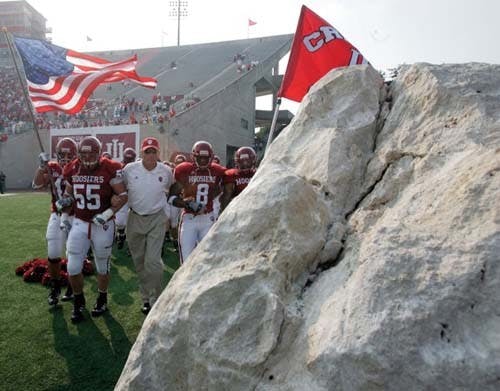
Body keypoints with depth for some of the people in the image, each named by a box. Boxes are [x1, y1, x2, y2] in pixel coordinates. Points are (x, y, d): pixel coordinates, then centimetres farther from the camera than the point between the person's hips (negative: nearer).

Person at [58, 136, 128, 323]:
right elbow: (69, 193, 15)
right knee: (73, 268, 1)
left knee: (102, 266, 13)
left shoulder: (109, 169, -13)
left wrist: (107, 213, -21)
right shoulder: (72, 170, 0)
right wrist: (64, 201, -7)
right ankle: (78, 302, 27)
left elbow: (123, 196, -11)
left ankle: (102, 299, 36)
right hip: (79, 223, 3)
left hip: (103, 225, -3)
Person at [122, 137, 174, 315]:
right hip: (135, 218, 2)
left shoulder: (166, 171, -5)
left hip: (156, 219, -1)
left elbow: (173, 189, 16)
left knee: (153, 261, -9)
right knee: (139, 262, 11)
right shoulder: (129, 169, -7)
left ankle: (155, 300, 6)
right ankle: (146, 298, 27)